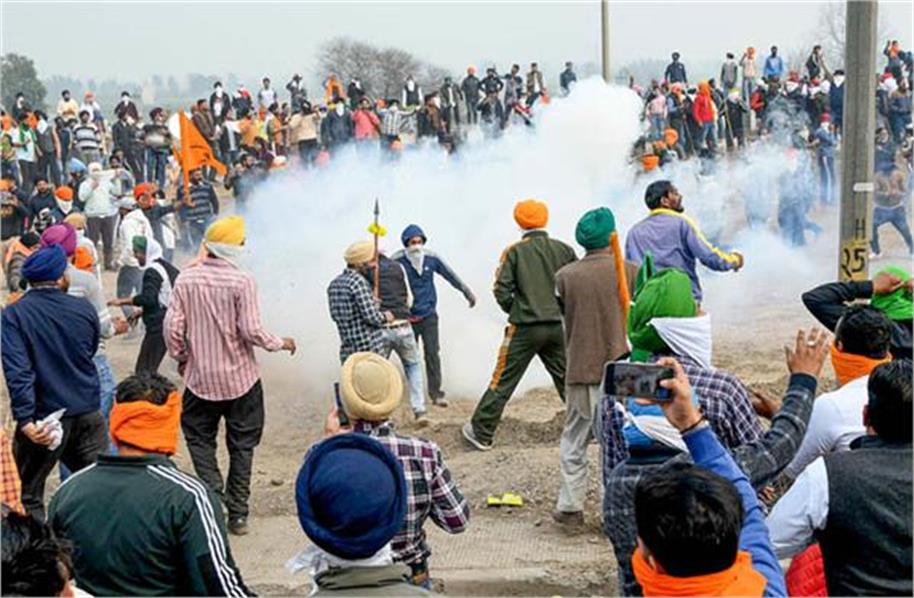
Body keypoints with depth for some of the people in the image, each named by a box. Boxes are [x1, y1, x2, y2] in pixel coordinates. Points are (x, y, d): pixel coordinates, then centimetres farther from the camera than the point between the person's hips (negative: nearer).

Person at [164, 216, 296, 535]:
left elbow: (172, 328, -5)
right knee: (241, 446, 12)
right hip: (240, 378, -1)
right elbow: (251, 331, -16)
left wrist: (181, 358, 13)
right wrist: (280, 343, 3)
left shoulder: (186, 278, -5)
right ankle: (238, 514, 15)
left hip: (200, 379, 2)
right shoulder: (242, 281, -14)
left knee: (200, 441, 17)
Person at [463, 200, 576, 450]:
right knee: (568, 380, 14)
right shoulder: (563, 250, 3)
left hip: (524, 327, -3)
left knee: (503, 381, 3)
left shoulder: (514, 252, -4)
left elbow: (502, 291, -9)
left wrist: (516, 312, 8)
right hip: (557, 326, 3)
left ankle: (481, 432, 8)